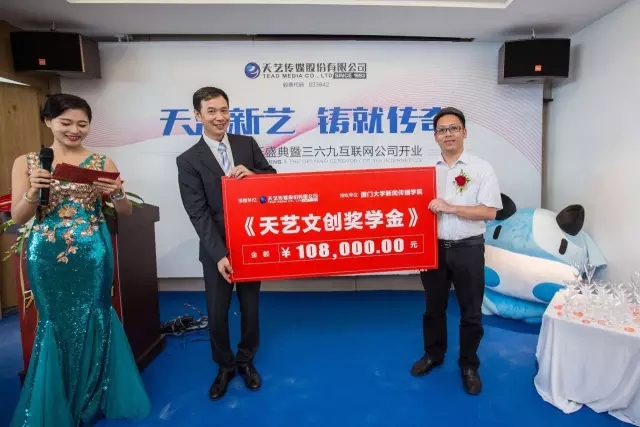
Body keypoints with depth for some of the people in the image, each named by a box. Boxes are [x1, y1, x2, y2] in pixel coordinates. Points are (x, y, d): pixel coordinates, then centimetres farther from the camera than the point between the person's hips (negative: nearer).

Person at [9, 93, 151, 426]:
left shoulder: (102, 162, 0)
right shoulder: (26, 163, 2)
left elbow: (126, 213, 1)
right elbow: (18, 218, 0)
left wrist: (117, 193, -20)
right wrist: (33, 191, -18)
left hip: (92, 254, 0)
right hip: (47, 256, 1)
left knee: (93, 321, 10)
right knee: (55, 323, 13)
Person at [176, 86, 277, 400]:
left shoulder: (247, 144, 2)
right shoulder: (188, 160, -6)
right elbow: (198, 213, -12)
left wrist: (252, 174, -17)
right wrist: (219, 254, -19)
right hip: (216, 249, -2)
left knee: (250, 307, 15)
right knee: (217, 313, 9)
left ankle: (246, 361, 38)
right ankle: (225, 366, 35)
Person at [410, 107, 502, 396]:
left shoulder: (481, 168, -4)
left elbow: (490, 212, -12)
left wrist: (449, 208, -20)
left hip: (468, 249, -2)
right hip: (434, 247, 3)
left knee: (471, 312, 10)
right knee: (433, 307, 17)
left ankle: (469, 365, 29)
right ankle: (433, 354, 38)